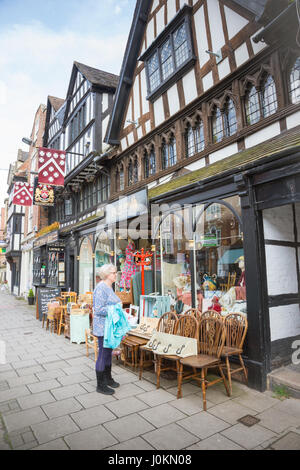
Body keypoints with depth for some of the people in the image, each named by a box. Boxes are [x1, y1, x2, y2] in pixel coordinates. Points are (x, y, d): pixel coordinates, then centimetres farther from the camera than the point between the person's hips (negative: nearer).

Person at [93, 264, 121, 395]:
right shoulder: (101, 288, -19)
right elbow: (98, 309, -24)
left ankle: (108, 378, 34)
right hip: (103, 327, -9)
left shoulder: (109, 287, 12)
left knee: (108, 353, 19)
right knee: (103, 354, 2)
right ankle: (100, 385, 16)